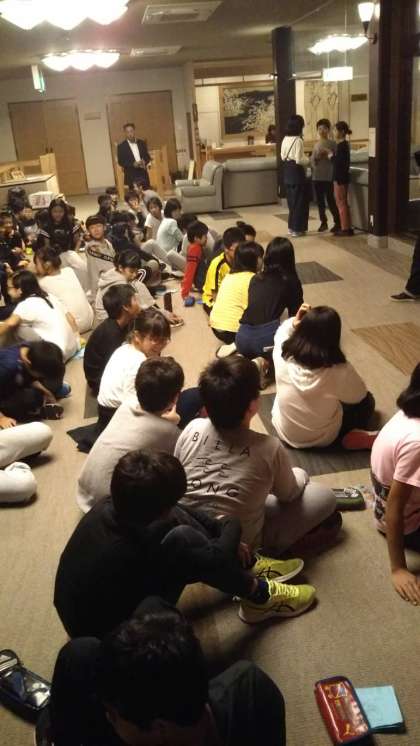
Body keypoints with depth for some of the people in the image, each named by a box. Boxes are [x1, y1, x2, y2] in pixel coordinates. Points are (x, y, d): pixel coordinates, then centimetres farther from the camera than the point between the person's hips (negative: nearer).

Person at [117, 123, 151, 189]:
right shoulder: (121, 146, 0)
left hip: (143, 174, 4)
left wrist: (144, 162, -10)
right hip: (131, 176, -4)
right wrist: (133, 164, -18)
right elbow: (121, 162, -4)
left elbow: (148, 157, 14)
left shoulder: (142, 143, 11)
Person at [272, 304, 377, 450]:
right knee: (366, 400, 18)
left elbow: (281, 333, 1)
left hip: (283, 431, 5)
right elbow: (359, 395, -11)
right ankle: (351, 437, -2)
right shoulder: (339, 371, -33)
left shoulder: (282, 354, -25)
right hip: (322, 438, -4)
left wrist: (293, 323, -16)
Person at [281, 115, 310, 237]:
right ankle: (297, 229, 6)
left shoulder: (285, 139, 7)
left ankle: (291, 226, 23)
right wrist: (308, 160, -2)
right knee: (299, 200, 2)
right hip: (296, 172, -8)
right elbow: (299, 160, -19)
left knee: (291, 200, 16)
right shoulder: (298, 140, -16)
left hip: (287, 171, 8)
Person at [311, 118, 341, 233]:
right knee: (320, 201, 8)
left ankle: (338, 223, 3)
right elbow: (312, 161, 13)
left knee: (331, 200, -6)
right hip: (317, 176, 6)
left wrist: (328, 153, -20)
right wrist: (316, 157, -7)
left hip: (329, 177, -6)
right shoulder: (316, 144, 13)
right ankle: (323, 222, 19)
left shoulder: (332, 143, -3)